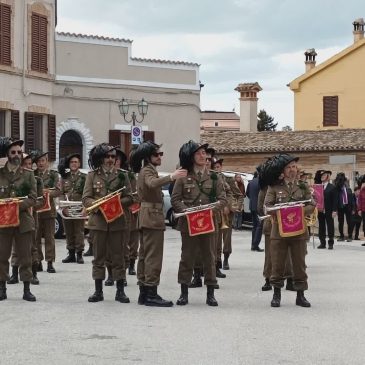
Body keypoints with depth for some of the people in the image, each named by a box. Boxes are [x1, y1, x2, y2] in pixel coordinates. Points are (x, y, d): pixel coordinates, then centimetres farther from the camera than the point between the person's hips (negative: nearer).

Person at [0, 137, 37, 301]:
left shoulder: (28, 174, 6)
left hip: (23, 220, 0)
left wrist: (18, 205, -16)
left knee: (25, 256, 2)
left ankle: (26, 289, 6)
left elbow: (33, 199, -1)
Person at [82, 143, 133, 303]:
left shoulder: (121, 175, 8)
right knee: (99, 257, 4)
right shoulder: (92, 175, 7)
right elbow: (85, 198, 1)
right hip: (98, 221, 0)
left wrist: (117, 203, -14)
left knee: (118, 256, 2)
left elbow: (129, 198, 5)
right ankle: (98, 291, 11)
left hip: (118, 221, 0)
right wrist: (98, 205, -17)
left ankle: (120, 291, 8)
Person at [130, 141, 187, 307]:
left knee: (145, 255, 10)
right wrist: (171, 177, -46)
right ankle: (151, 294, -15)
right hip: (152, 216, -11)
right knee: (153, 256, -12)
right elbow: (152, 183, -34)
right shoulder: (148, 170, -12)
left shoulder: (146, 170, 21)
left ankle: (144, 293, 14)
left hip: (146, 217, 11)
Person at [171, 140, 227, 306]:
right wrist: (186, 211, -14)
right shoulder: (183, 178, 4)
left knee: (209, 257, 2)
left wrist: (213, 208, -15)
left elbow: (223, 199, 4)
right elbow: (175, 200, 2)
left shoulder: (214, 177, 7)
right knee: (187, 256, 3)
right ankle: (184, 293, 10)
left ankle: (210, 294, 9)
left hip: (208, 222, 1)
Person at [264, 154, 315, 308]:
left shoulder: (303, 187, 11)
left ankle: (300, 295, 10)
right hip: (279, 230, -1)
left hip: (299, 231, 1)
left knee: (299, 264, 3)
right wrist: (281, 213, -18)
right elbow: (268, 205, -3)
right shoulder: (274, 187, 6)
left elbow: (312, 206, 3)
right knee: (277, 264, 1)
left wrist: (298, 211, -14)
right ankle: (277, 294, 12)